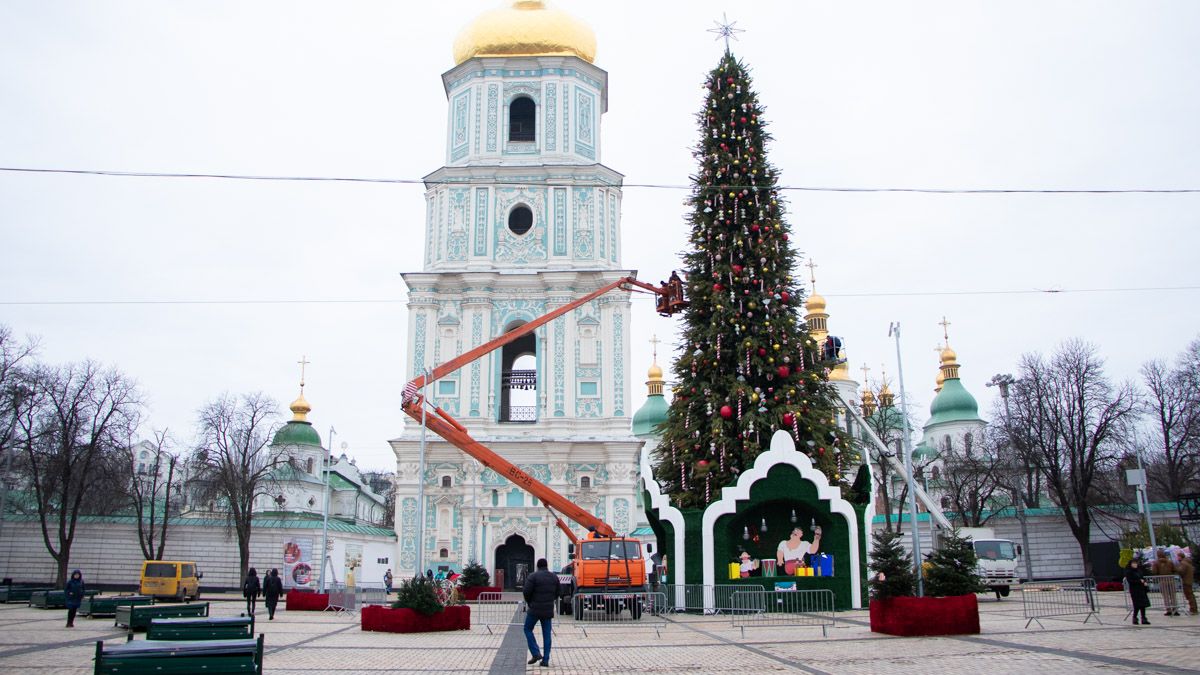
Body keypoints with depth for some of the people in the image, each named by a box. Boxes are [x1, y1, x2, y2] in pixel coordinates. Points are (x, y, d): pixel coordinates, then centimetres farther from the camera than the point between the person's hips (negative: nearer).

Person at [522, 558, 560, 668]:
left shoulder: (533, 576, -10)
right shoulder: (554, 577, 6)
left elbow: (526, 592, -13)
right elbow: (557, 593, 10)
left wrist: (530, 603, 5)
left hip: (535, 609, -4)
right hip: (548, 610, 4)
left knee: (528, 629, 13)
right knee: (546, 634, 8)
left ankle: (536, 654, 1)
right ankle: (545, 660, 5)